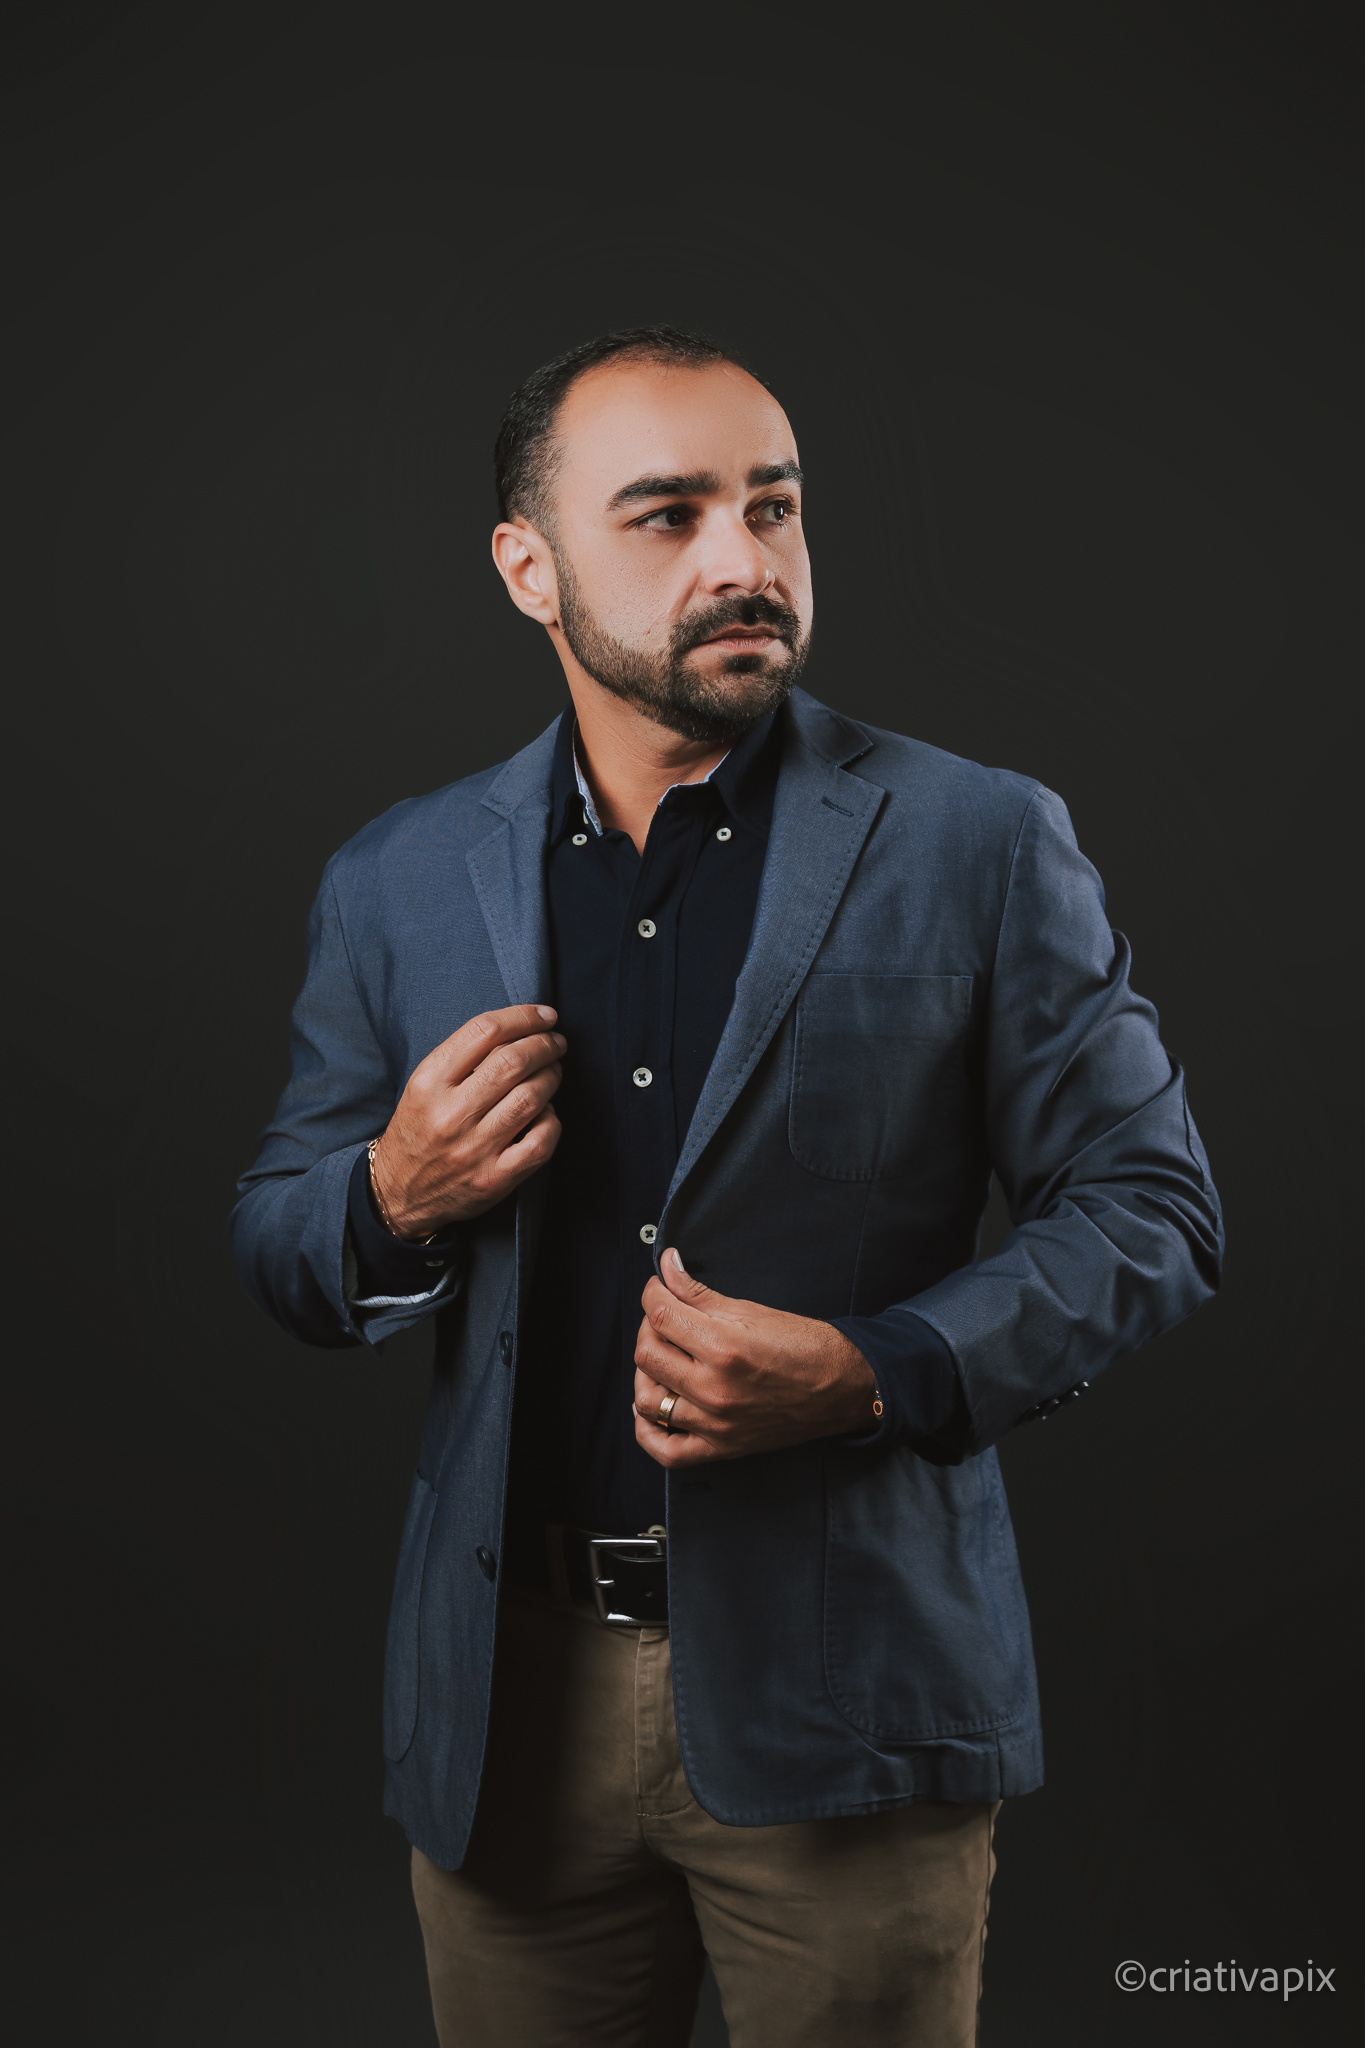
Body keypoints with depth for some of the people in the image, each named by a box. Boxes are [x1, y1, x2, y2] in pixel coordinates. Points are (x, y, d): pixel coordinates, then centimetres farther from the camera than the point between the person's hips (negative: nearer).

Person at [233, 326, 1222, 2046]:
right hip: (506, 1705, 3)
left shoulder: (978, 845, -4)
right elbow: (275, 1243, 12)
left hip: (847, 1707, -2)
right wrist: (394, 1199, -11)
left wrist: (877, 1377, -17)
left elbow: (1151, 1209, -2)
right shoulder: (397, 882, 4)